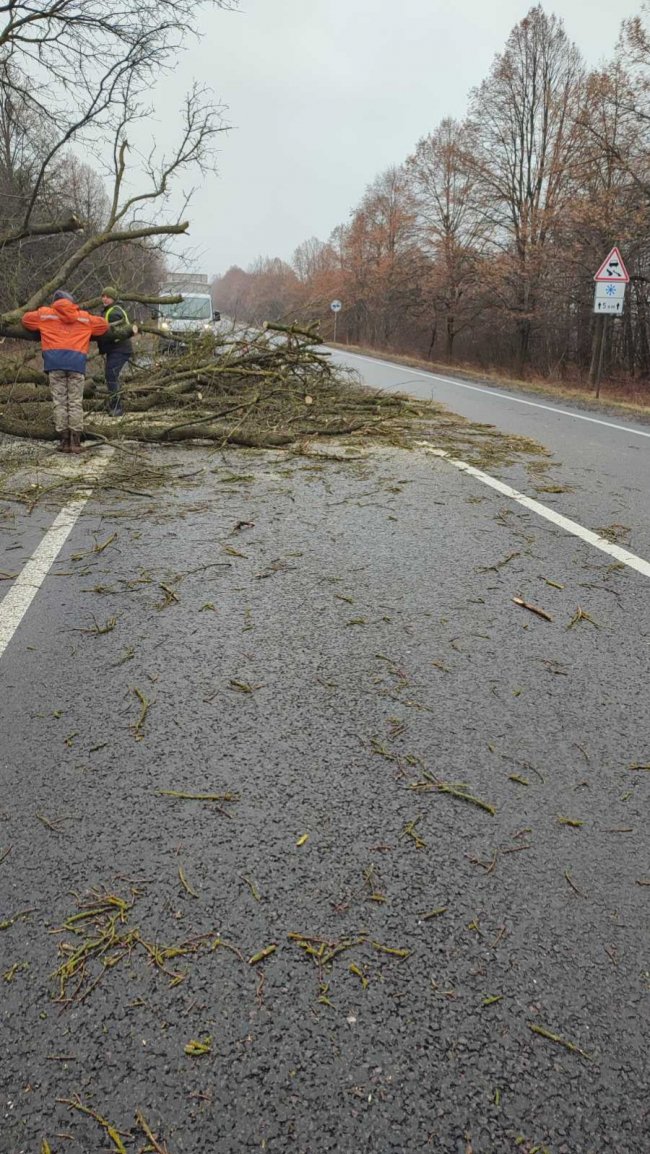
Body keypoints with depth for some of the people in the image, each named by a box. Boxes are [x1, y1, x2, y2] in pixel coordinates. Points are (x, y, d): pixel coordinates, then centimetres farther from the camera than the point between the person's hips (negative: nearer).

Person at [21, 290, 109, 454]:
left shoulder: (45, 314, 18)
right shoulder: (84, 317, 20)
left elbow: (25, 318, 30)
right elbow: (104, 325, 28)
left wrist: (41, 330, 44)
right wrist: (88, 335, 42)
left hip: (56, 362, 0)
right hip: (77, 362, 0)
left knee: (60, 402, 2)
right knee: (75, 402, 1)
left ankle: (64, 440, -2)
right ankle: (75, 441, -5)